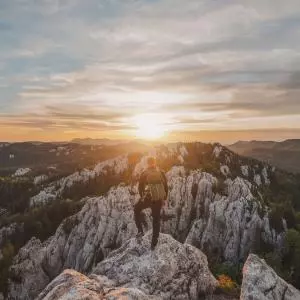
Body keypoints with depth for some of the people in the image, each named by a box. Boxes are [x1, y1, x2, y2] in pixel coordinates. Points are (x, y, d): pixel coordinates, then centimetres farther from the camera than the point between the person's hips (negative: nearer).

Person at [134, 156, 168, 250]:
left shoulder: (145, 174, -4)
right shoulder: (161, 173, 3)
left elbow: (140, 187, -4)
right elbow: (166, 187, 4)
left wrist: (142, 196, 10)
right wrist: (164, 198, 13)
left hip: (148, 198, -2)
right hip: (159, 200, 3)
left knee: (137, 209, 25)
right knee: (156, 219, 15)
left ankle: (140, 231, 13)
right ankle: (154, 243, 20)